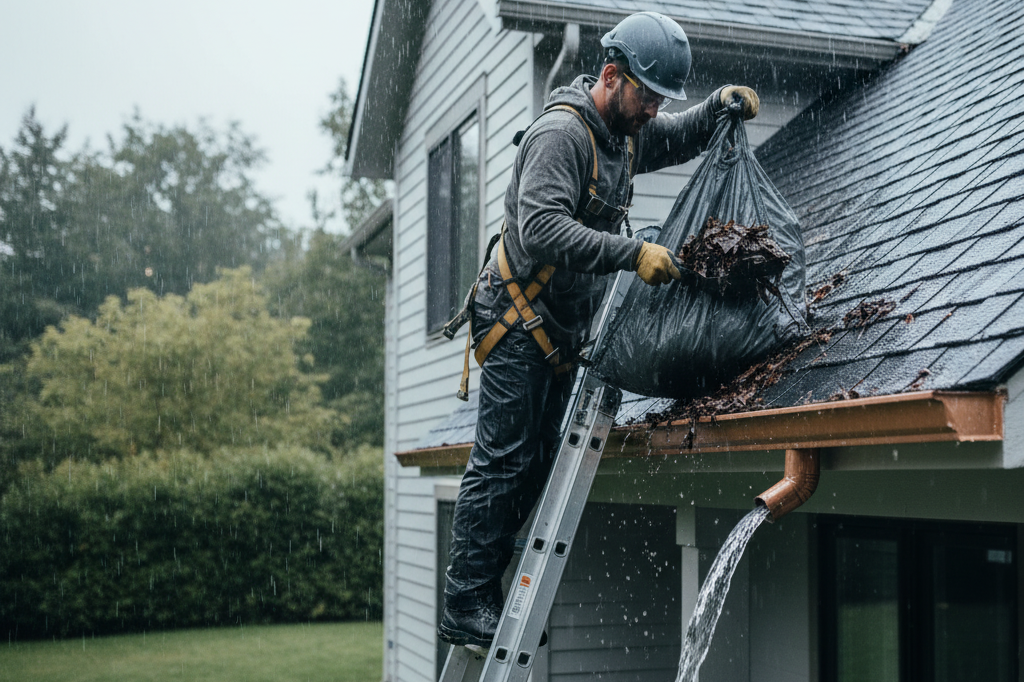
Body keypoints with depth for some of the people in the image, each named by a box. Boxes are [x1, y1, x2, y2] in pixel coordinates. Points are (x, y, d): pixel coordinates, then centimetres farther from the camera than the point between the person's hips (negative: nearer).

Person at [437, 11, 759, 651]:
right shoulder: (562, 132, -18)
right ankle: (464, 605, -3)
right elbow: (541, 227, -31)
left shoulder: (629, 132, 11)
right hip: (519, 319, -9)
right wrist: (633, 253, -35)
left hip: (564, 328, 9)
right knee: (504, 461, -9)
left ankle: (487, 596, 15)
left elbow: (682, 138, 29)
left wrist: (721, 103, 7)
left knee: (537, 464, 7)